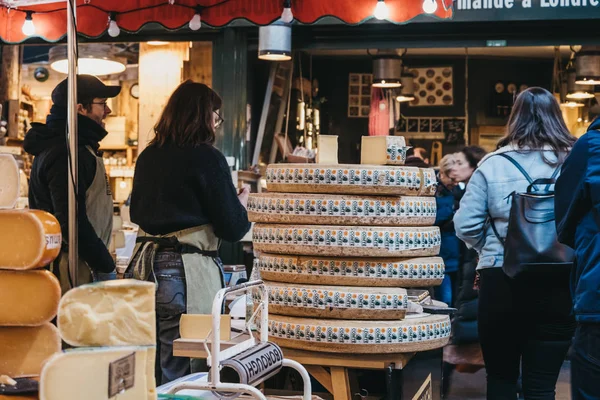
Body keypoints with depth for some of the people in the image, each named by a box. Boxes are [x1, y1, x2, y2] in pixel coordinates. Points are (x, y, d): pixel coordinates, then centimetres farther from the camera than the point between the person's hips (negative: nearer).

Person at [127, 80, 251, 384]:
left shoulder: (148, 157, 9)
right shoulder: (207, 157, -10)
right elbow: (233, 229, -9)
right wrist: (241, 203, 10)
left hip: (145, 267, 7)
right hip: (185, 275, -7)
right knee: (178, 376, 0)